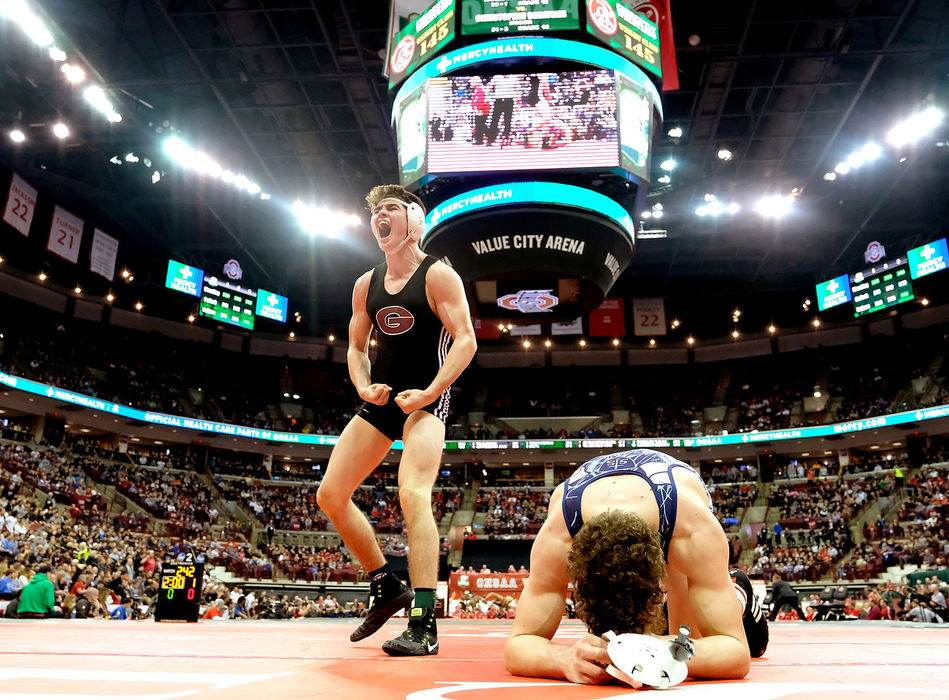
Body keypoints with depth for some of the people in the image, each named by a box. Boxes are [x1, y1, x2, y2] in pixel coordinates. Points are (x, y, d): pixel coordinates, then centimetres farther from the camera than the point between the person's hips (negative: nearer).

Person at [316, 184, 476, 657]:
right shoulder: (366, 285, 12)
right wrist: (363, 387, -2)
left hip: (425, 400, -7)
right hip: (380, 401, 7)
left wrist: (429, 392, -22)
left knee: (413, 493, -26)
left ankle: (423, 626, -23)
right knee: (330, 496, 3)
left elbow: (465, 340, -12)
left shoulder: (438, 276, -6)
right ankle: (386, 588, 19)